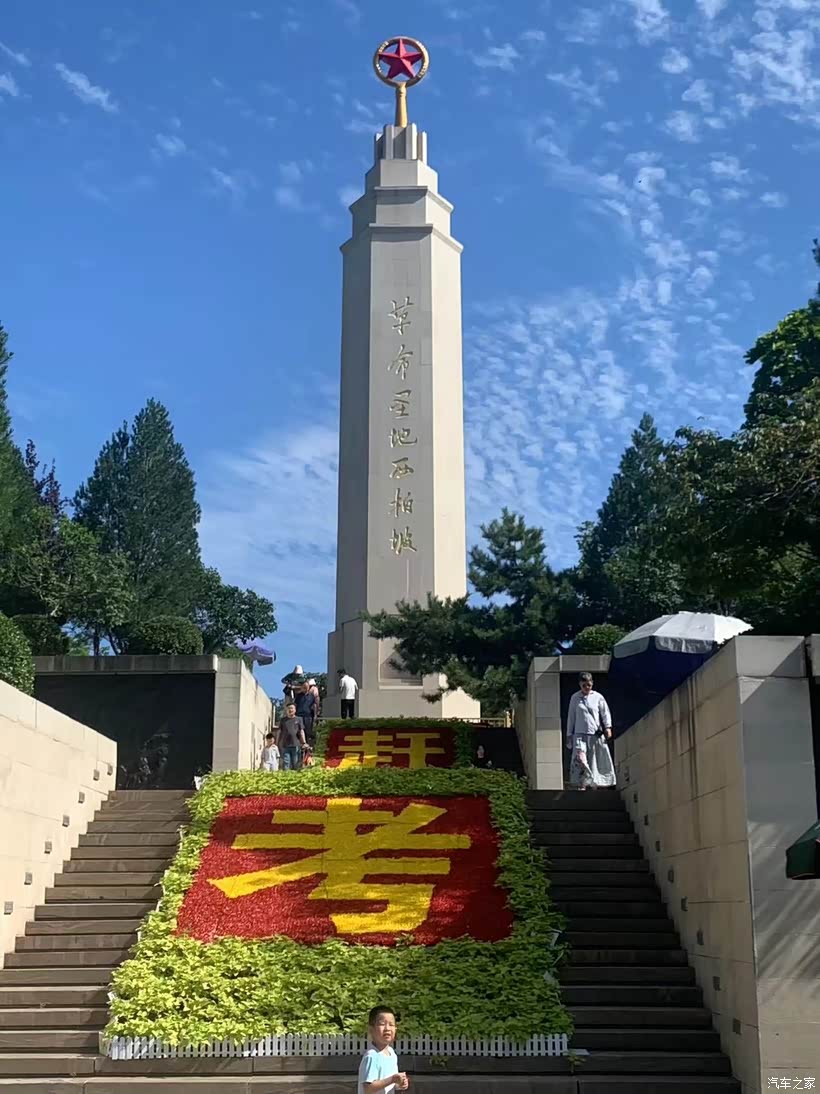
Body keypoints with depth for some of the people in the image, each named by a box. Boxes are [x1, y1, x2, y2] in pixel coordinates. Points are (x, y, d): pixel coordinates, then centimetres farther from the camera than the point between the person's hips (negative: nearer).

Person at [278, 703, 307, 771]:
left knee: (296, 764, 0)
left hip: (296, 745, -1)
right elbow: (279, 732, 16)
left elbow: (301, 731, 7)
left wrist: (304, 742, -3)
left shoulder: (298, 719, 10)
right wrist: (278, 744, 11)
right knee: (286, 763, -4)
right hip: (285, 745, 1)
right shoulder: (283, 720, 14)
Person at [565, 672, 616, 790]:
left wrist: (608, 727, -10)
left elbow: (605, 713, 5)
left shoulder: (598, 697, 7)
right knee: (579, 758, -19)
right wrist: (569, 735, 12)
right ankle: (582, 785, -21)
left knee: (594, 762, 2)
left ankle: (592, 785, 11)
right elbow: (571, 717, 13)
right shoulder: (575, 698, 9)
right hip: (580, 734, -1)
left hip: (596, 735, 1)